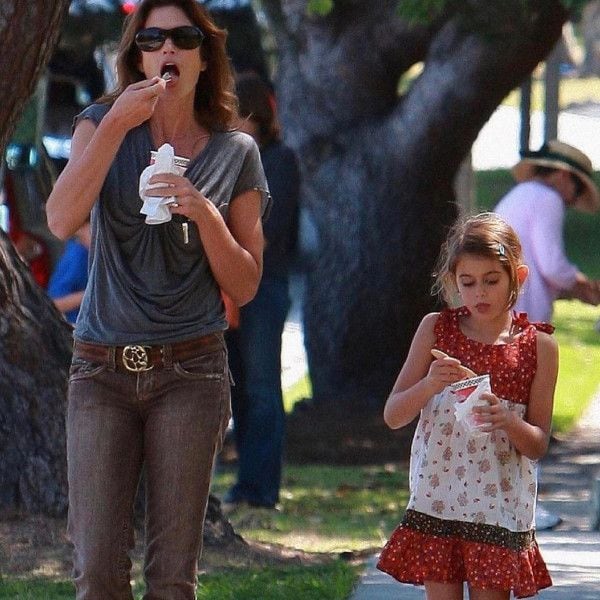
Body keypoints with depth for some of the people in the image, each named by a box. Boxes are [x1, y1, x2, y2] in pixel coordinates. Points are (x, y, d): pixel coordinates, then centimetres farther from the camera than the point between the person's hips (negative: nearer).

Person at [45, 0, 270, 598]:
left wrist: (205, 214, -9)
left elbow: (245, 286, 7)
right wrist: (117, 126, -14)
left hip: (189, 369, 0)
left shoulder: (236, 153, 7)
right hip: (100, 368, 0)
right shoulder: (103, 123, 6)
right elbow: (61, 220, -12)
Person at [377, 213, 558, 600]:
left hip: (500, 506, -1)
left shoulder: (538, 346, -1)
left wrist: (507, 421, -21)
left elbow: (539, 446, 0)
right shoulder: (436, 329, 3)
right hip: (438, 499, 1)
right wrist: (429, 385, -18)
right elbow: (393, 416, 1)